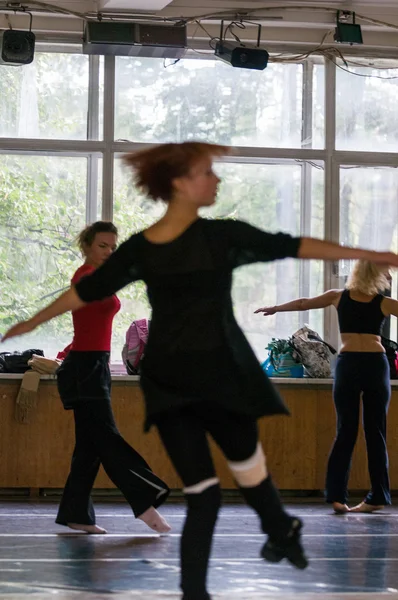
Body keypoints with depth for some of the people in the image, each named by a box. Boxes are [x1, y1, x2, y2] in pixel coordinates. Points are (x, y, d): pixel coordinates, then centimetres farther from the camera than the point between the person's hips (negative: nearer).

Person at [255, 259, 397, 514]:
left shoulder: (339, 297, 9)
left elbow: (303, 304, 20)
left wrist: (274, 308, 33)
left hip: (348, 365, 1)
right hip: (376, 365, -1)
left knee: (345, 432, 3)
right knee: (376, 434, 5)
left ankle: (337, 496, -6)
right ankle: (378, 497, 7)